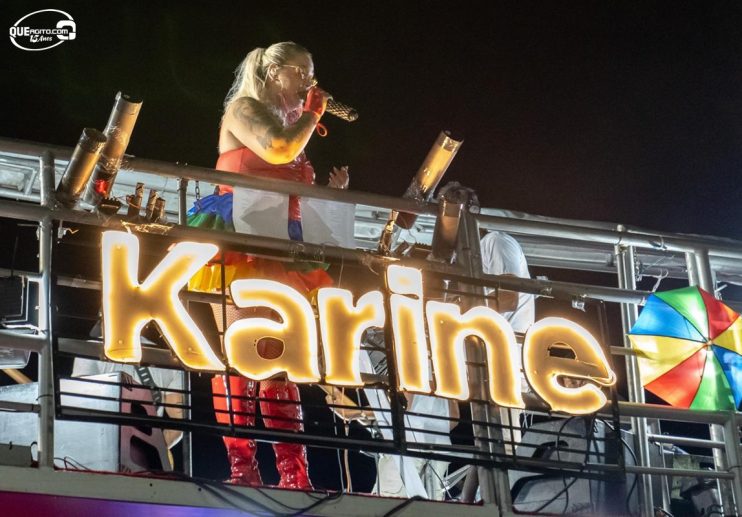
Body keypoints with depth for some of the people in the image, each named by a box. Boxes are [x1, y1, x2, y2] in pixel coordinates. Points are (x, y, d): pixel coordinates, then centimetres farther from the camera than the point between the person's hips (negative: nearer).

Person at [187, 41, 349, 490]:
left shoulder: (290, 127, 26)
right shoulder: (243, 109, 4)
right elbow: (278, 150, -16)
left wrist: (331, 192, 12)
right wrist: (314, 112, 0)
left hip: (281, 248, 8)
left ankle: (294, 474, -4)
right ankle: (242, 467, -18)